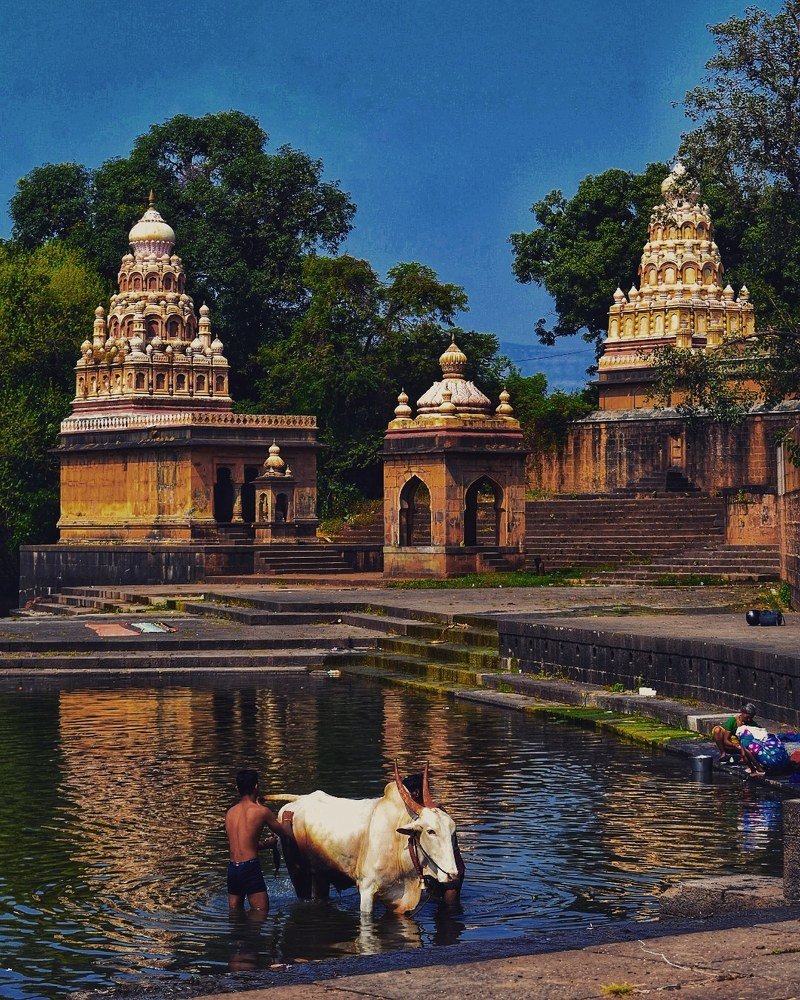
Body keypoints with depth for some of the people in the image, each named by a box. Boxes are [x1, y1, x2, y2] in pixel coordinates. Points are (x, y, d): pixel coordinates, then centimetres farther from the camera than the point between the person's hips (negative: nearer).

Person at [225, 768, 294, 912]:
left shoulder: (230, 813, 10)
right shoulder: (261, 811, -6)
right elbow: (288, 835, 4)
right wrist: (287, 820, 26)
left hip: (232, 868, 6)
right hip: (250, 867, -6)